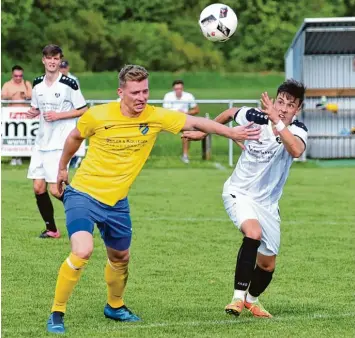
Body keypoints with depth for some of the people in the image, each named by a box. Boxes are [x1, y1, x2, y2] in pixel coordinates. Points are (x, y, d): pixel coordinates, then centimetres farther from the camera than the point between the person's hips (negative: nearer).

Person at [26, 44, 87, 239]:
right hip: (41, 142, 6)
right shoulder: (38, 84, 8)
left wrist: (59, 115, -14)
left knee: (55, 190, -11)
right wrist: (33, 112, -2)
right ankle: (51, 229, 14)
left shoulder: (69, 84, -9)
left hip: (60, 144, -6)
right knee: (38, 187, 0)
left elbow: (83, 110, -4)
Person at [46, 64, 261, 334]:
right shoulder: (97, 116, -16)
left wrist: (232, 132, -17)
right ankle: (57, 314, -12)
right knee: (82, 251, -25)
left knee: (120, 257, 19)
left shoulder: (156, 117, -10)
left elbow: (195, 122, -6)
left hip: (117, 202, 5)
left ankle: (115, 306, 47)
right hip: (83, 193, -5)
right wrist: (62, 168, 18)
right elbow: (75, 138, 5)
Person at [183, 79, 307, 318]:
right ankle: (238, 297, -30)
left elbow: (296, 150, -41)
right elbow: (230, 113, 7)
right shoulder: (255, 118, -16)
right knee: (254, 232, -34)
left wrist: (277, 122, -48)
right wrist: (203, 132, 16)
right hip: (239, 194, -3)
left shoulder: (298, 130, -16)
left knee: (268, 263, 12)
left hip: (268, 202, 3)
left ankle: (252, 300, 43)